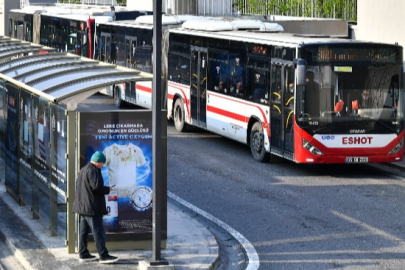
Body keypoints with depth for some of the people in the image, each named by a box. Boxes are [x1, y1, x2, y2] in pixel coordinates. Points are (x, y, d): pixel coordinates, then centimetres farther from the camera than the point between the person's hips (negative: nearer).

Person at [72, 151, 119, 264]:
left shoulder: (83, 170, 17)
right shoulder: (92, 171, -16)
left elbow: (78, 186, 20)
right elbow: (96, 187, -23)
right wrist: (108, 189, -7)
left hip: (82, 207, 10)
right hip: (92, 207, -10)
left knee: (84, 231, 13)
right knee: (98, 231, -8)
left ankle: (83, 254, 17)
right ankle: (103, 256, -9)